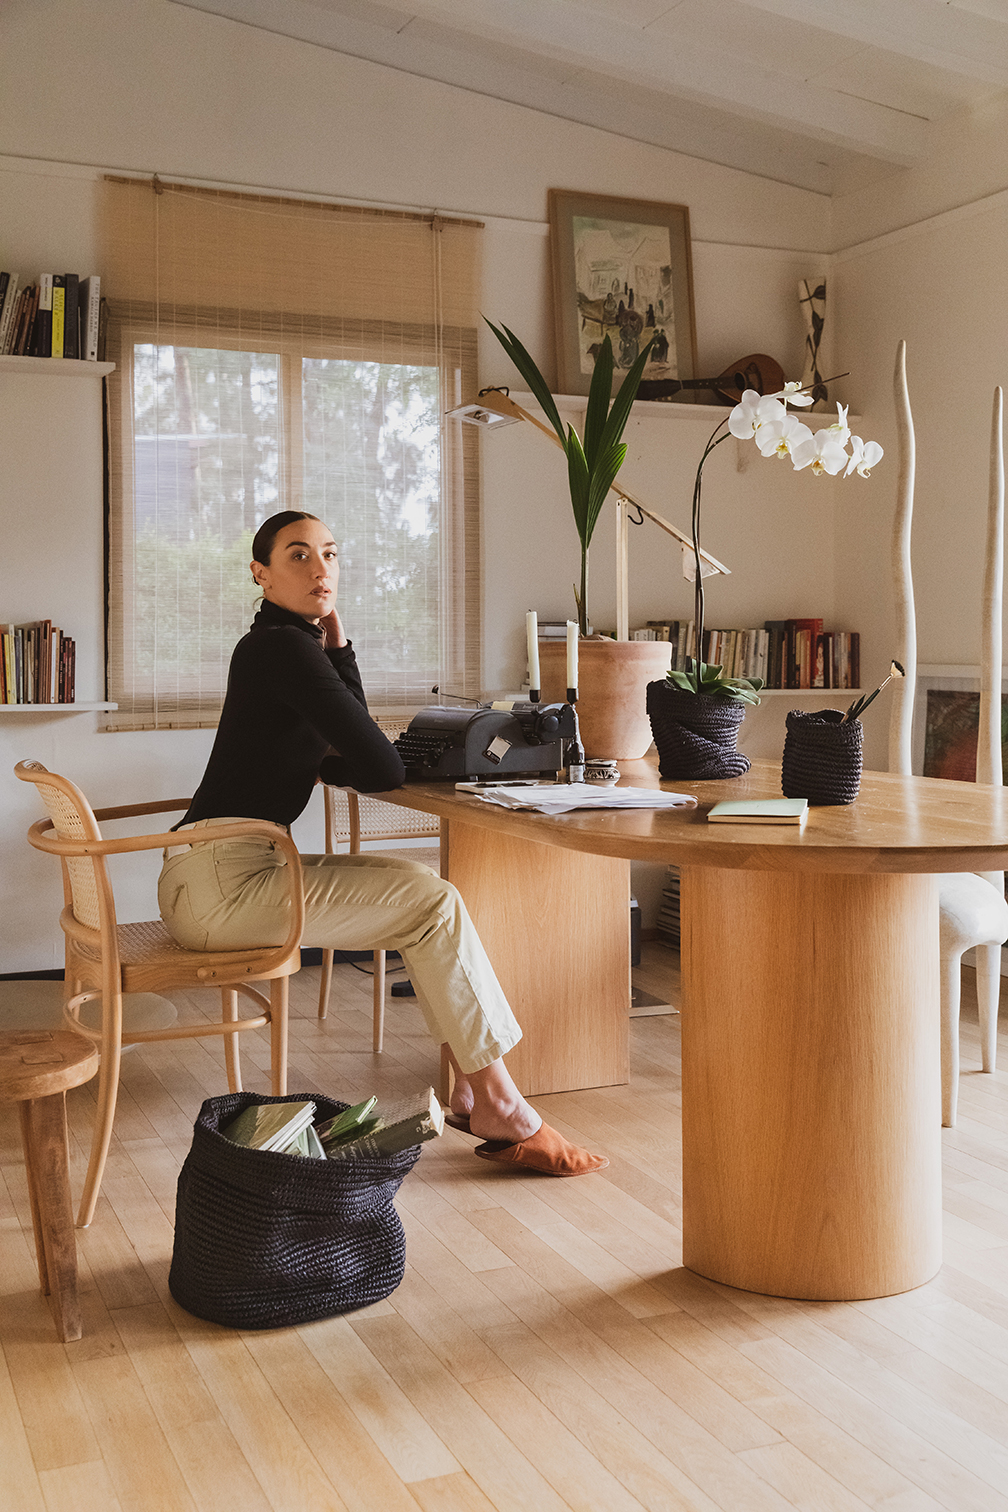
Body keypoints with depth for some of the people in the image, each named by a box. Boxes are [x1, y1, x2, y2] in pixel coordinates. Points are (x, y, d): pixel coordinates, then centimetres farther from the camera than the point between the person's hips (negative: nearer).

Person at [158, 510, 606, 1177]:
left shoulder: (281, 644, 17)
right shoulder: (284, 649, -15)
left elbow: (344, 764, 11)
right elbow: (383, 770, -16)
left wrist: (339, 648, 5)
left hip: (231, 873, 10)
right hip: (219, 880, -10)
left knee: (426, 887, 8)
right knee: (433, 903, -13)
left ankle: (473, 1088, 5)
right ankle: (503, 1115, -6)